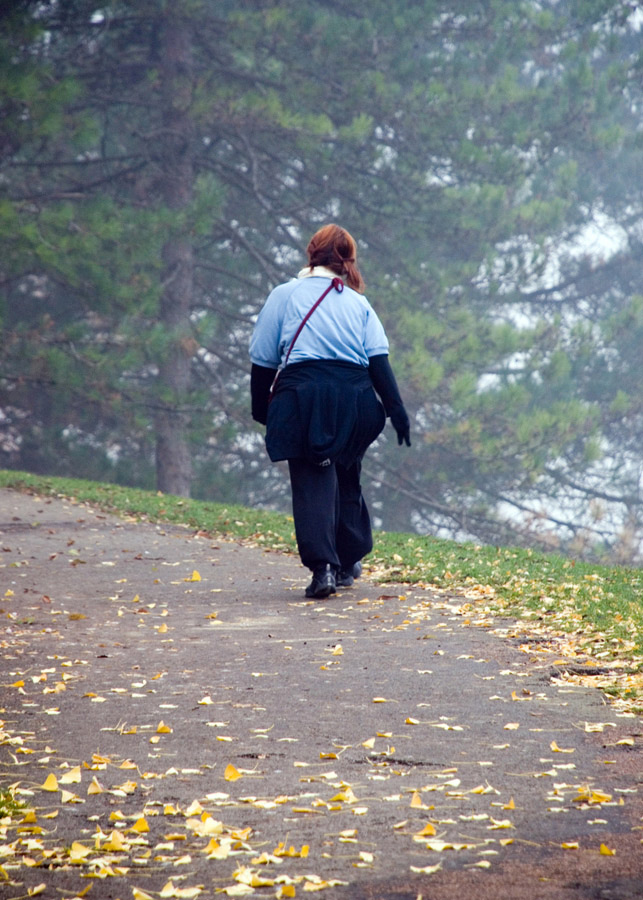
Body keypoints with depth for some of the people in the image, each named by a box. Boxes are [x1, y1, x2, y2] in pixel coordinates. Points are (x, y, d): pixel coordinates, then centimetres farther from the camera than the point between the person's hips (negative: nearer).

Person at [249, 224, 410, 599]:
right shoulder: (358, 302, 16)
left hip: (302, 397, -3)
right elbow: (379, 360, 4)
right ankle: (349, 563, 25)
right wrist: (396, 409, 1)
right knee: (346, 477, 18)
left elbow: (263, 362, 7)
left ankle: (323, 566, -20)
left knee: (312, 481, -5)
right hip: (353, 398, 3)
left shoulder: (285, 295, 10)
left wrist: (262, 410, 15)